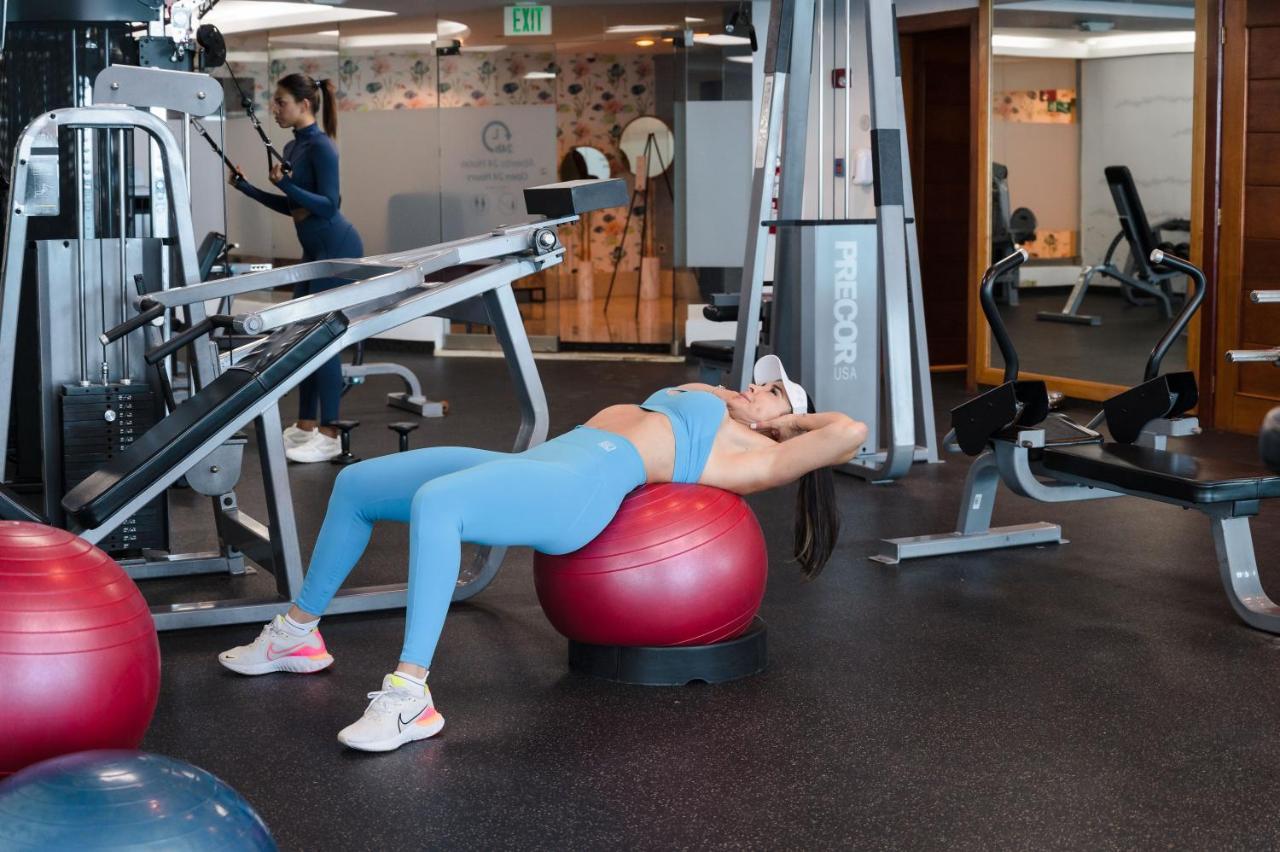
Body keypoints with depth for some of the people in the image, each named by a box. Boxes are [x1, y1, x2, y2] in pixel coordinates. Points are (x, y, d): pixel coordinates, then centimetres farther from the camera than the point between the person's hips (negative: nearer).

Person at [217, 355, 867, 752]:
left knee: (434, 502, -39)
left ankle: (411, 696, -38)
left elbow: (849, 433, -3)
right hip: (539, 466, 9)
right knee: (355, 484, 11)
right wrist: (731, 399, 36)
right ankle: (298, 634, 24)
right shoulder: (714, 417, 32)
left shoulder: (755, 457, 8)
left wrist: (792, 415, 13)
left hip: (582, 487, -9)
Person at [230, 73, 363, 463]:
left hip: (338, 247, -10)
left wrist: (288, 185, -29)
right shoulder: (293, 147, 12)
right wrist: (246, 188, 15)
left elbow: (328, 205, -20)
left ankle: (328, 436, -2)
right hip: (316, 249, 10)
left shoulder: (321, 146, -16)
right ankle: (305, 426, 20)